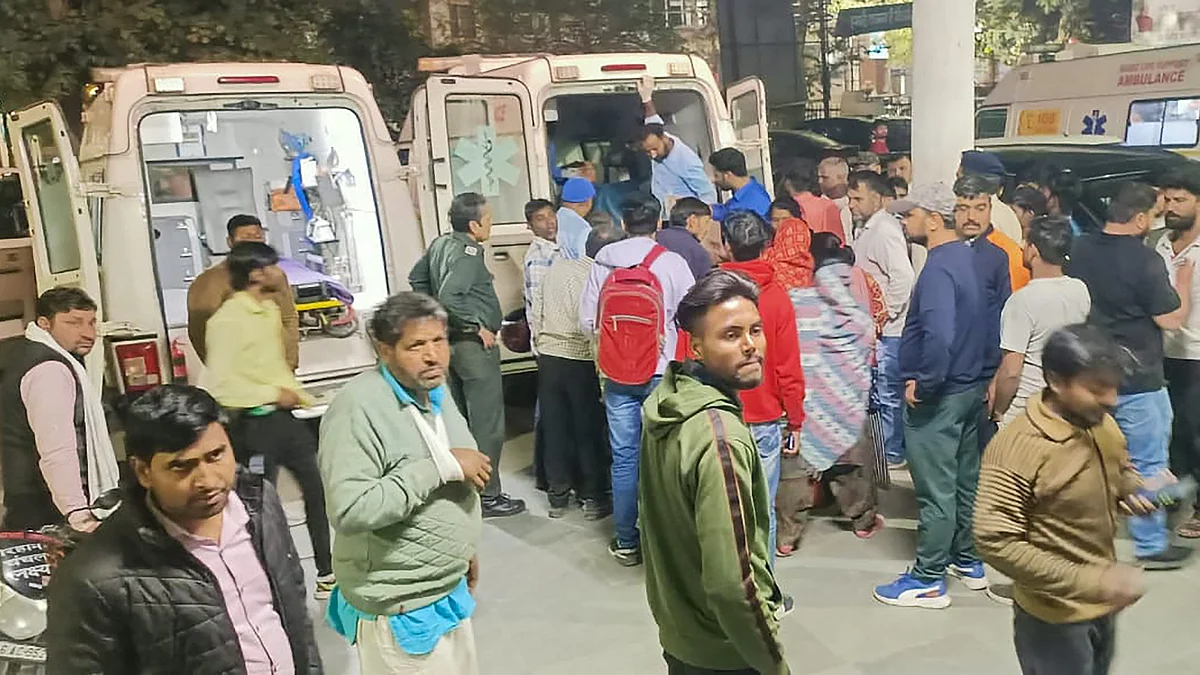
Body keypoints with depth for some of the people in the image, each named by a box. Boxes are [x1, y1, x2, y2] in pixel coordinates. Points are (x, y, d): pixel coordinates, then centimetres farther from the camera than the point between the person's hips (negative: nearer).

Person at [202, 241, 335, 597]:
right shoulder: (227, 319, -17)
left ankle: (328, 573, 26)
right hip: (254, 423, -9)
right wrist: (273, 394, -18)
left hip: (284, 415, 9)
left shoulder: (269, 308, 10)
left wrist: (298, 394, 14)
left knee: (318, 486, 13)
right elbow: (219, 382, -25)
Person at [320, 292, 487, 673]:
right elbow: (349, 511, -33)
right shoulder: (359, 408, -24)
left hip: (449, 589, 8)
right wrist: (441, 467, -30)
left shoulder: (434, 390, 4)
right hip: (400, 607, -8)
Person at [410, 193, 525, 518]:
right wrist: (478, 326, -20)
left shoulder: (440, 244, 7)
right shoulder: (468, 254, -20)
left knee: (459, 420, 18)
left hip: (452, 343, 10)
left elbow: (416, 279, 18)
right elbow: (450, 297, -31)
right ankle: (488, 496, 7)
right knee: (487, 424, -1)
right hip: (475, 345, -10)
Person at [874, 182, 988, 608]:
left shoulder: (938, 268, -22)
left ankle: (928, 580, 11)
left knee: (935, 490, 0)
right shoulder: (967, 256, 7)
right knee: (965, 480, 19)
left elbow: (939, 336, -35)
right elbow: (975, 322, 15)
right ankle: (967, 561, 33)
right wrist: (975, 371, 17)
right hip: (968, 386, 10)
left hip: (938, 395, -10)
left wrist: (922, 383, -22)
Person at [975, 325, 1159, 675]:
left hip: (1104, 608, 8)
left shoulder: (1104, 426, -3)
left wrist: (1137, 489, -7)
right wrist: (1091, 581, -31)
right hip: (1055, 619, -7)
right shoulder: (1017, 448, -28)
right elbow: (995, 542, -29)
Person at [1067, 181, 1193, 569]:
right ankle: (1151, 546, 17)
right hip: (1137, 382, -6)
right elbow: (1172, 319, -12)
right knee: (1147, 465, 7)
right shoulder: (1144, 260, -19)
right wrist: (1183, 283, 3)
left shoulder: (1078, 252, 1)